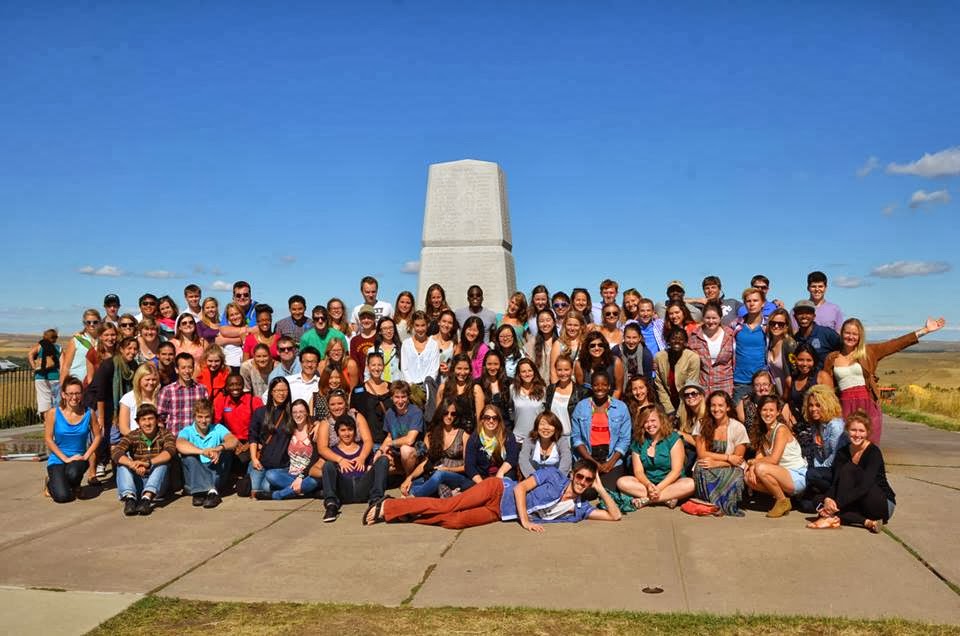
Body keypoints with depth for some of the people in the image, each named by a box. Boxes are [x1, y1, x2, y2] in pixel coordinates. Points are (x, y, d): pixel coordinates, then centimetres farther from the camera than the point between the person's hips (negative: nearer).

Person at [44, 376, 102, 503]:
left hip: (79, 458, 1)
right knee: (62, 497, -20)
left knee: (73, 473, -37)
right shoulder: (53, 413, -7)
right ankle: (51, 482, 19)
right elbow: (48, 439, -7)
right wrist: (65, 459, -13)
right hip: (58, 459, 0)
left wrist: (86, 456, -9)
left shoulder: (89, 413, -3)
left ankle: (75, 487, 5)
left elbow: (97, 436, 3)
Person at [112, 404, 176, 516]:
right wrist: (133, 464, -37)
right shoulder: (132, 436, 3)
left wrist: (149, 463, -40)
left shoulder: (165, 434, 0)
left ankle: (147, 498, -44)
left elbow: (169, 451, -22)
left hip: (156, 484, -1)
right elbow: (116, 452, -17)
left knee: (163, 461, -25)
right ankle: (129, 498, -40)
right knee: (123, 462, -19)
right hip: (136, 482, 1)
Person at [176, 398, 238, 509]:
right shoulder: (187, 431, 1)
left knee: (226, 450, -20)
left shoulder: (218, 429, 5)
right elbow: (180, 445, -24)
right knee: (188, 454, -24)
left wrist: (220, 448, -38)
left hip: (216, 475, 1)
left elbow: (233, 440, -16)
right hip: (195, 477, -1)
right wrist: (202, 451, -40)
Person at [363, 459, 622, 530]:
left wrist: (601, 489, -8)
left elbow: (615, 516, -1)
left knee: (454, 521, -14)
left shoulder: (579, 508, 2)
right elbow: (520, 488, -15)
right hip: (499, 490, -3)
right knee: (448, 506, -16)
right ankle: (388, 506, -2)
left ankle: (400, 514, 0)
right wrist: (524, 520, -25)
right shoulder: (553, 475, -9)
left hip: (499, 514, 3)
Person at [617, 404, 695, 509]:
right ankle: (667, 498, -28)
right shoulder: (637, 442, 4)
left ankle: (646, 500, -32)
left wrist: (659, 488, -25)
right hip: (647, 482, 3)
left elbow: (676, 470, -11)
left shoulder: (673, 438, -5)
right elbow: (638, 471, -1)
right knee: (622, 482, -24)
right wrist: (648, 485, -24)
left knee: (690, 484, -34)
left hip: (670, 482, -2)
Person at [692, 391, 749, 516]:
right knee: (701, 470, -34)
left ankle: (729, 506, -11)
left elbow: (737, 460, -5)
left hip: (730, 470, -1)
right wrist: (728, 457, -12)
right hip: (707, 469, 1)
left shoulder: (738, 428, -3)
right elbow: (701, 454, -6)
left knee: (735, 475, -36)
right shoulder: (702, 425, 2)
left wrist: (715, 463, -19)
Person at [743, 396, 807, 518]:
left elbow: (773, 459, -20)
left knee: (761, 468, -30)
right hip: (783, 476, 8)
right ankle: (780, 496, 5)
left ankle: (783, 501, -8)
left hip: (798, 477, -8)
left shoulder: (781, 429, -14)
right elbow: (760, 456, 5)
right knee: (748, 477, -10)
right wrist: (752, 466, -17)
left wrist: (751, 462, -8)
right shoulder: (764, 432, 11)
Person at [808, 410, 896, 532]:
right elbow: (835, 482, -9)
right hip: (858, 505, 6)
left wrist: (837, 503, -38)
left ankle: (834, 517, -32)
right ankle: (866, 522, -25)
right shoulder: (843, 453, 0)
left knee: (848, 469, -26)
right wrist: (828, 499, -31)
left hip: (884, 505, -5)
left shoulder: (874, 452, -17)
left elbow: (864, 487, -29)